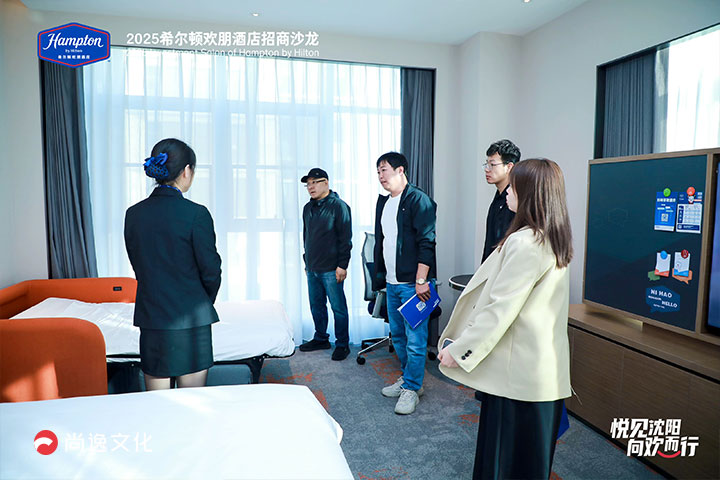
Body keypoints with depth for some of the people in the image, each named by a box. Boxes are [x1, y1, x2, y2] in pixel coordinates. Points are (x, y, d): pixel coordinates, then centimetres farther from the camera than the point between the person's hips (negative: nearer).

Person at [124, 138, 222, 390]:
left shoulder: (133, 214, 1)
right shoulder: (195, 213, -14)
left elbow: (140, 268, 8)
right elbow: (210, 271, -9)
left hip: (151, 320, 5)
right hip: (191, 322, -4)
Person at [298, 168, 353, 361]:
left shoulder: (339, 206, -9)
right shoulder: (308, 208, 14)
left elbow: (345, 238, -12)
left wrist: (342, 265, -15)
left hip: (331, 270, -7)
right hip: (312, 269, 7)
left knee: (338, 308, 1)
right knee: (316, 306, 15)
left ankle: (342, 344, 12)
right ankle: (321, 338, 30)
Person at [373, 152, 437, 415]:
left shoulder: (418, 200, -11)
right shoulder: (383, 202, 16)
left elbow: (427, 242, -16)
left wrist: (421, 280, -19)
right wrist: (381, 275, 19)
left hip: (412, 283, -8)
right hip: (392, 283, 9)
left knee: (415, 338, -1)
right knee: (397, 334, 17)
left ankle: (412, 388, 12)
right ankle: (407, 378, 33)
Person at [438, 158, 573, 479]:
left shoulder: (524, 242, -21)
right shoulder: (555, 240, 8)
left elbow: (499, 308, -23)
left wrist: (458, 349, -14)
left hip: (518, 370, -9)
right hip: (544, 366, 9)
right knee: (535, 450, 21)